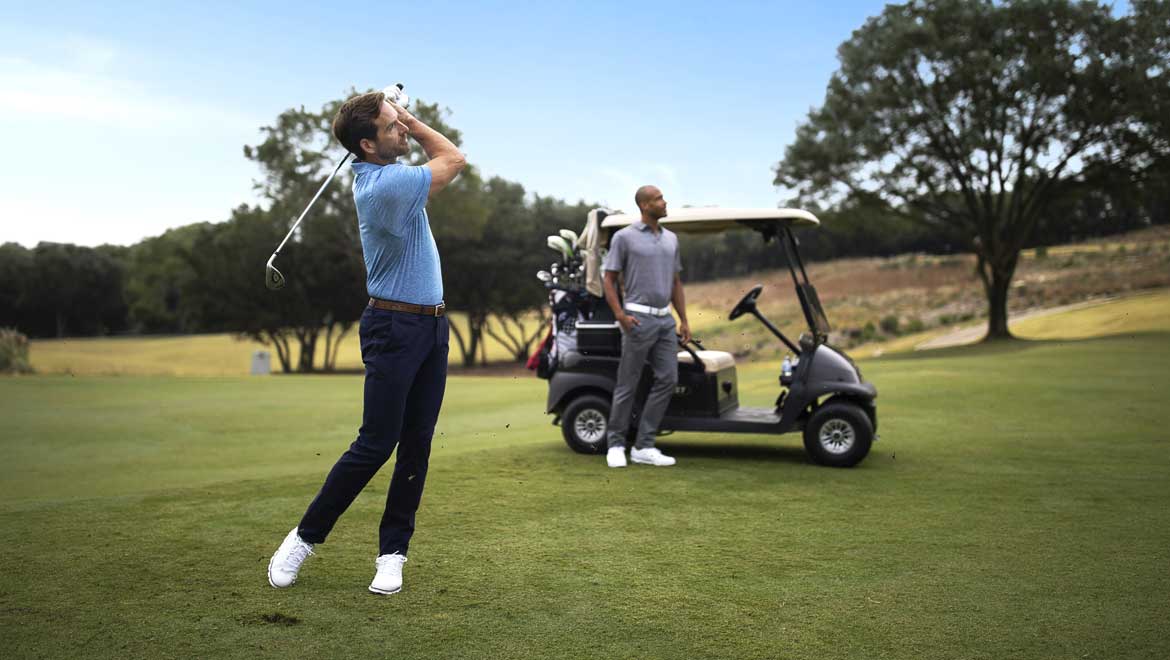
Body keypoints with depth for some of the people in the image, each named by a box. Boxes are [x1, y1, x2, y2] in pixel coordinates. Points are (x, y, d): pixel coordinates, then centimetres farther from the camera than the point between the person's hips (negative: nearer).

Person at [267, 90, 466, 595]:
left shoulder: (378, 170, 7)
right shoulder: (386, 186, -20)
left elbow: (443, 157, 24)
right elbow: (453, 159, -5)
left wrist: (400, 116, 10)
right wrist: (407, 120, 5)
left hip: (432, 324, 9)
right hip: (395, 328, -9)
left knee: (416, 448, 5)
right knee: (376, 445, -5)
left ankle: (392, 552, 12)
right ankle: (306, 535, 12)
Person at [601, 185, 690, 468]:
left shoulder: (671, 238, 14)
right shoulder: (624, 237, -3)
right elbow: (609, 280, -4)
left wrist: (684, 320, 11)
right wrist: (620, 315, -16)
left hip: (665, 320, 6)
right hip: (638, 319, -6)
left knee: (668, 379, -1)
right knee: (628, 384, 0)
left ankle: (644, 446, 6)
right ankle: (616, 444, 14)